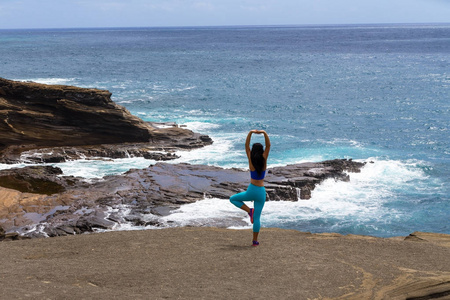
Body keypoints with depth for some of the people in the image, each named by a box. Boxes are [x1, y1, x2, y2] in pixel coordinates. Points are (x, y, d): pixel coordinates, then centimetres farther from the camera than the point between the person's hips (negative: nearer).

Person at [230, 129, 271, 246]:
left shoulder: (251, 160, -8)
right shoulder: (263, 160, -6)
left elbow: (246, 145, -6)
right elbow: (268, 145, -7)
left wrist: (250, 133, -13)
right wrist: (264, 133, -17)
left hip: (251, 191, -2)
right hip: (261, 192, 2)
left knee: (233, 199, 22)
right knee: (257, 217, 8)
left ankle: (249, 210, 2)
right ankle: (255, 241, 8)